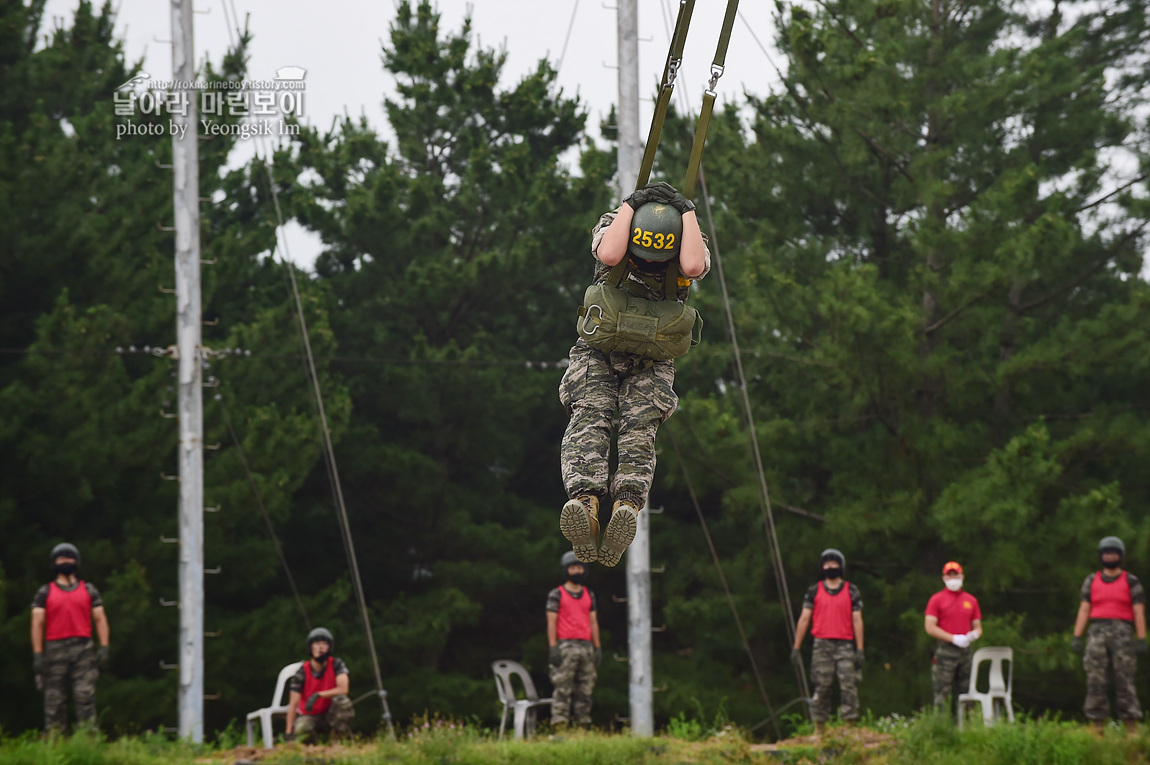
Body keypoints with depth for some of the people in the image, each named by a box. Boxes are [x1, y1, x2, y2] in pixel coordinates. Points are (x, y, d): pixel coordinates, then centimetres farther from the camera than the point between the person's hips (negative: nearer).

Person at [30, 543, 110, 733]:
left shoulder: (89, 590, 13)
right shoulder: (45, 593, 9)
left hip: (83, 649, 0)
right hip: (55, 651, 0)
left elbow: (100, 619, 11)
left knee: (85, 696, -10)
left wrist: (104, 648, -1)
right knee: (54, 701, 0)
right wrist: (38, 654, -4)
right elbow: (37, 623, 5)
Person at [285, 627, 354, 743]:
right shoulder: (302, 672, -10)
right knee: (301, 732, -36)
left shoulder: (336, 664, -7)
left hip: (330, 715, 1)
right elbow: (293, 704, -12)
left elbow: (343, 689, -19)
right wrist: (289, 732, -18)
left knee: (342, 701, -32)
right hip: (309, 716, -1)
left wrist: (318, 695, -28)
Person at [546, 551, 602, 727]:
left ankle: (583, 724, 7)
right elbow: (551, 623, -3)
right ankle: (559, 724, -10)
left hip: (586, 646, 5)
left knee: (585, 690, 4)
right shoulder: (556, 595, 1)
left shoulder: (589, 595, 16)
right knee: (563, 689, -8)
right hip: (565, 646, -5)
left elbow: (593, 622, 16)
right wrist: (553, 648, -12)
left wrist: (597, 648, 10)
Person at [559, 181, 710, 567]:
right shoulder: (612, 226, -3)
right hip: (597, 354, 1)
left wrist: (687, 210, -20)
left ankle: (627, 506, -48)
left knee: (639, 429, -23)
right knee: (589, 419, -23)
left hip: (650, 362, -1)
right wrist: (632, 204, -22)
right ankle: (585, 500, -47)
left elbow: (694, 266, -28)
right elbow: (610, 254, -29)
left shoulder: (691, 243, -1)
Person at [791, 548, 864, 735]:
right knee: (821, 688, 0)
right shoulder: (814, 591, 10)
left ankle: (850, 726, -5)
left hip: (845, 645, 0)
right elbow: (804, 619, 10)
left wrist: (860, 649, 1)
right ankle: (819, 729, 5)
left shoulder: (851, 591, 9)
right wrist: (796, 647, 4)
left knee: (849, 687, -8)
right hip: (822, 644, 0)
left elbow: (857, 620, 7)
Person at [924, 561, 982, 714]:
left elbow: (977, 627, 19)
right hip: (945, 650, -4)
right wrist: (954, 639, -14)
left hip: (965, 650, 4)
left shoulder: (971, 600, 16)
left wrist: (974, 635, -7)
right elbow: (930, 628, -6)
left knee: (965, 693, 4)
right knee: (942, 694, -8)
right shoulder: (936, 599, 2)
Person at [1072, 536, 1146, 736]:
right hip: (1097, 634, 2)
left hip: (1122, 635, -2)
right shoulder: (1091, 581, 13)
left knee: (1125, 682, -6)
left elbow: (1139, 613, 1)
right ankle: (1098, 730, -1)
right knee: (1096, 682, -3)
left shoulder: (1131, 582, 6)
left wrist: (1142, 641, -8)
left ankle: (1132, 731, -3)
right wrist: (1077, 638, -1)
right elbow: (1083, 610, 9)